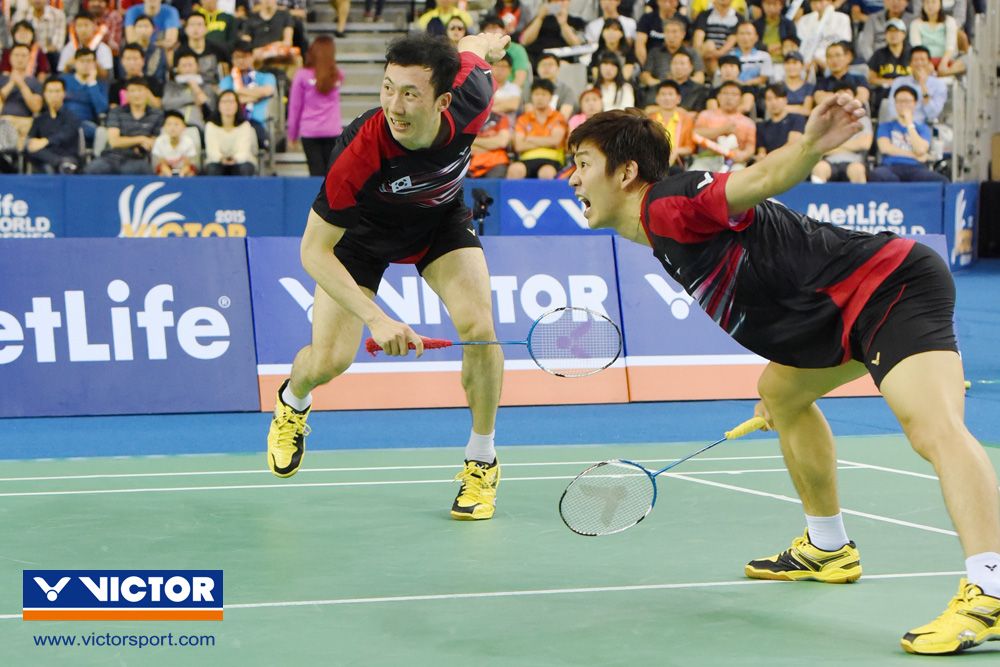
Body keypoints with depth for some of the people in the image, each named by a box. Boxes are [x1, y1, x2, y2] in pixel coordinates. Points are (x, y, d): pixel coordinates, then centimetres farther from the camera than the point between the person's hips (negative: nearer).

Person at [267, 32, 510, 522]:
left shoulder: (472, 98, -33)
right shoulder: (359, 153, -42)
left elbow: (471, 46, -8)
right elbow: (314, 251, -34)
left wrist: (488, 41, 18)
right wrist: (376, 319, -45)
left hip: (442, 217, 2)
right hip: (364, 230, -2)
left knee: (478, 326, -20)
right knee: (329, 359, -10)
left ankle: (482, 461, 3)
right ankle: (292, 402, 30)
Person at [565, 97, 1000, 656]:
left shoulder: (668, 206, -13)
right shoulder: (666, 238, 17)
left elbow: (764, 178, -30)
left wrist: (811, 146, -52)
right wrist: (787, 376, 23)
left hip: (896, 285, -12)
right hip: (846, 309, 12)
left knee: (934, 429, -30)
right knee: (781, 391, 32)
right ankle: (828, 548, 44)